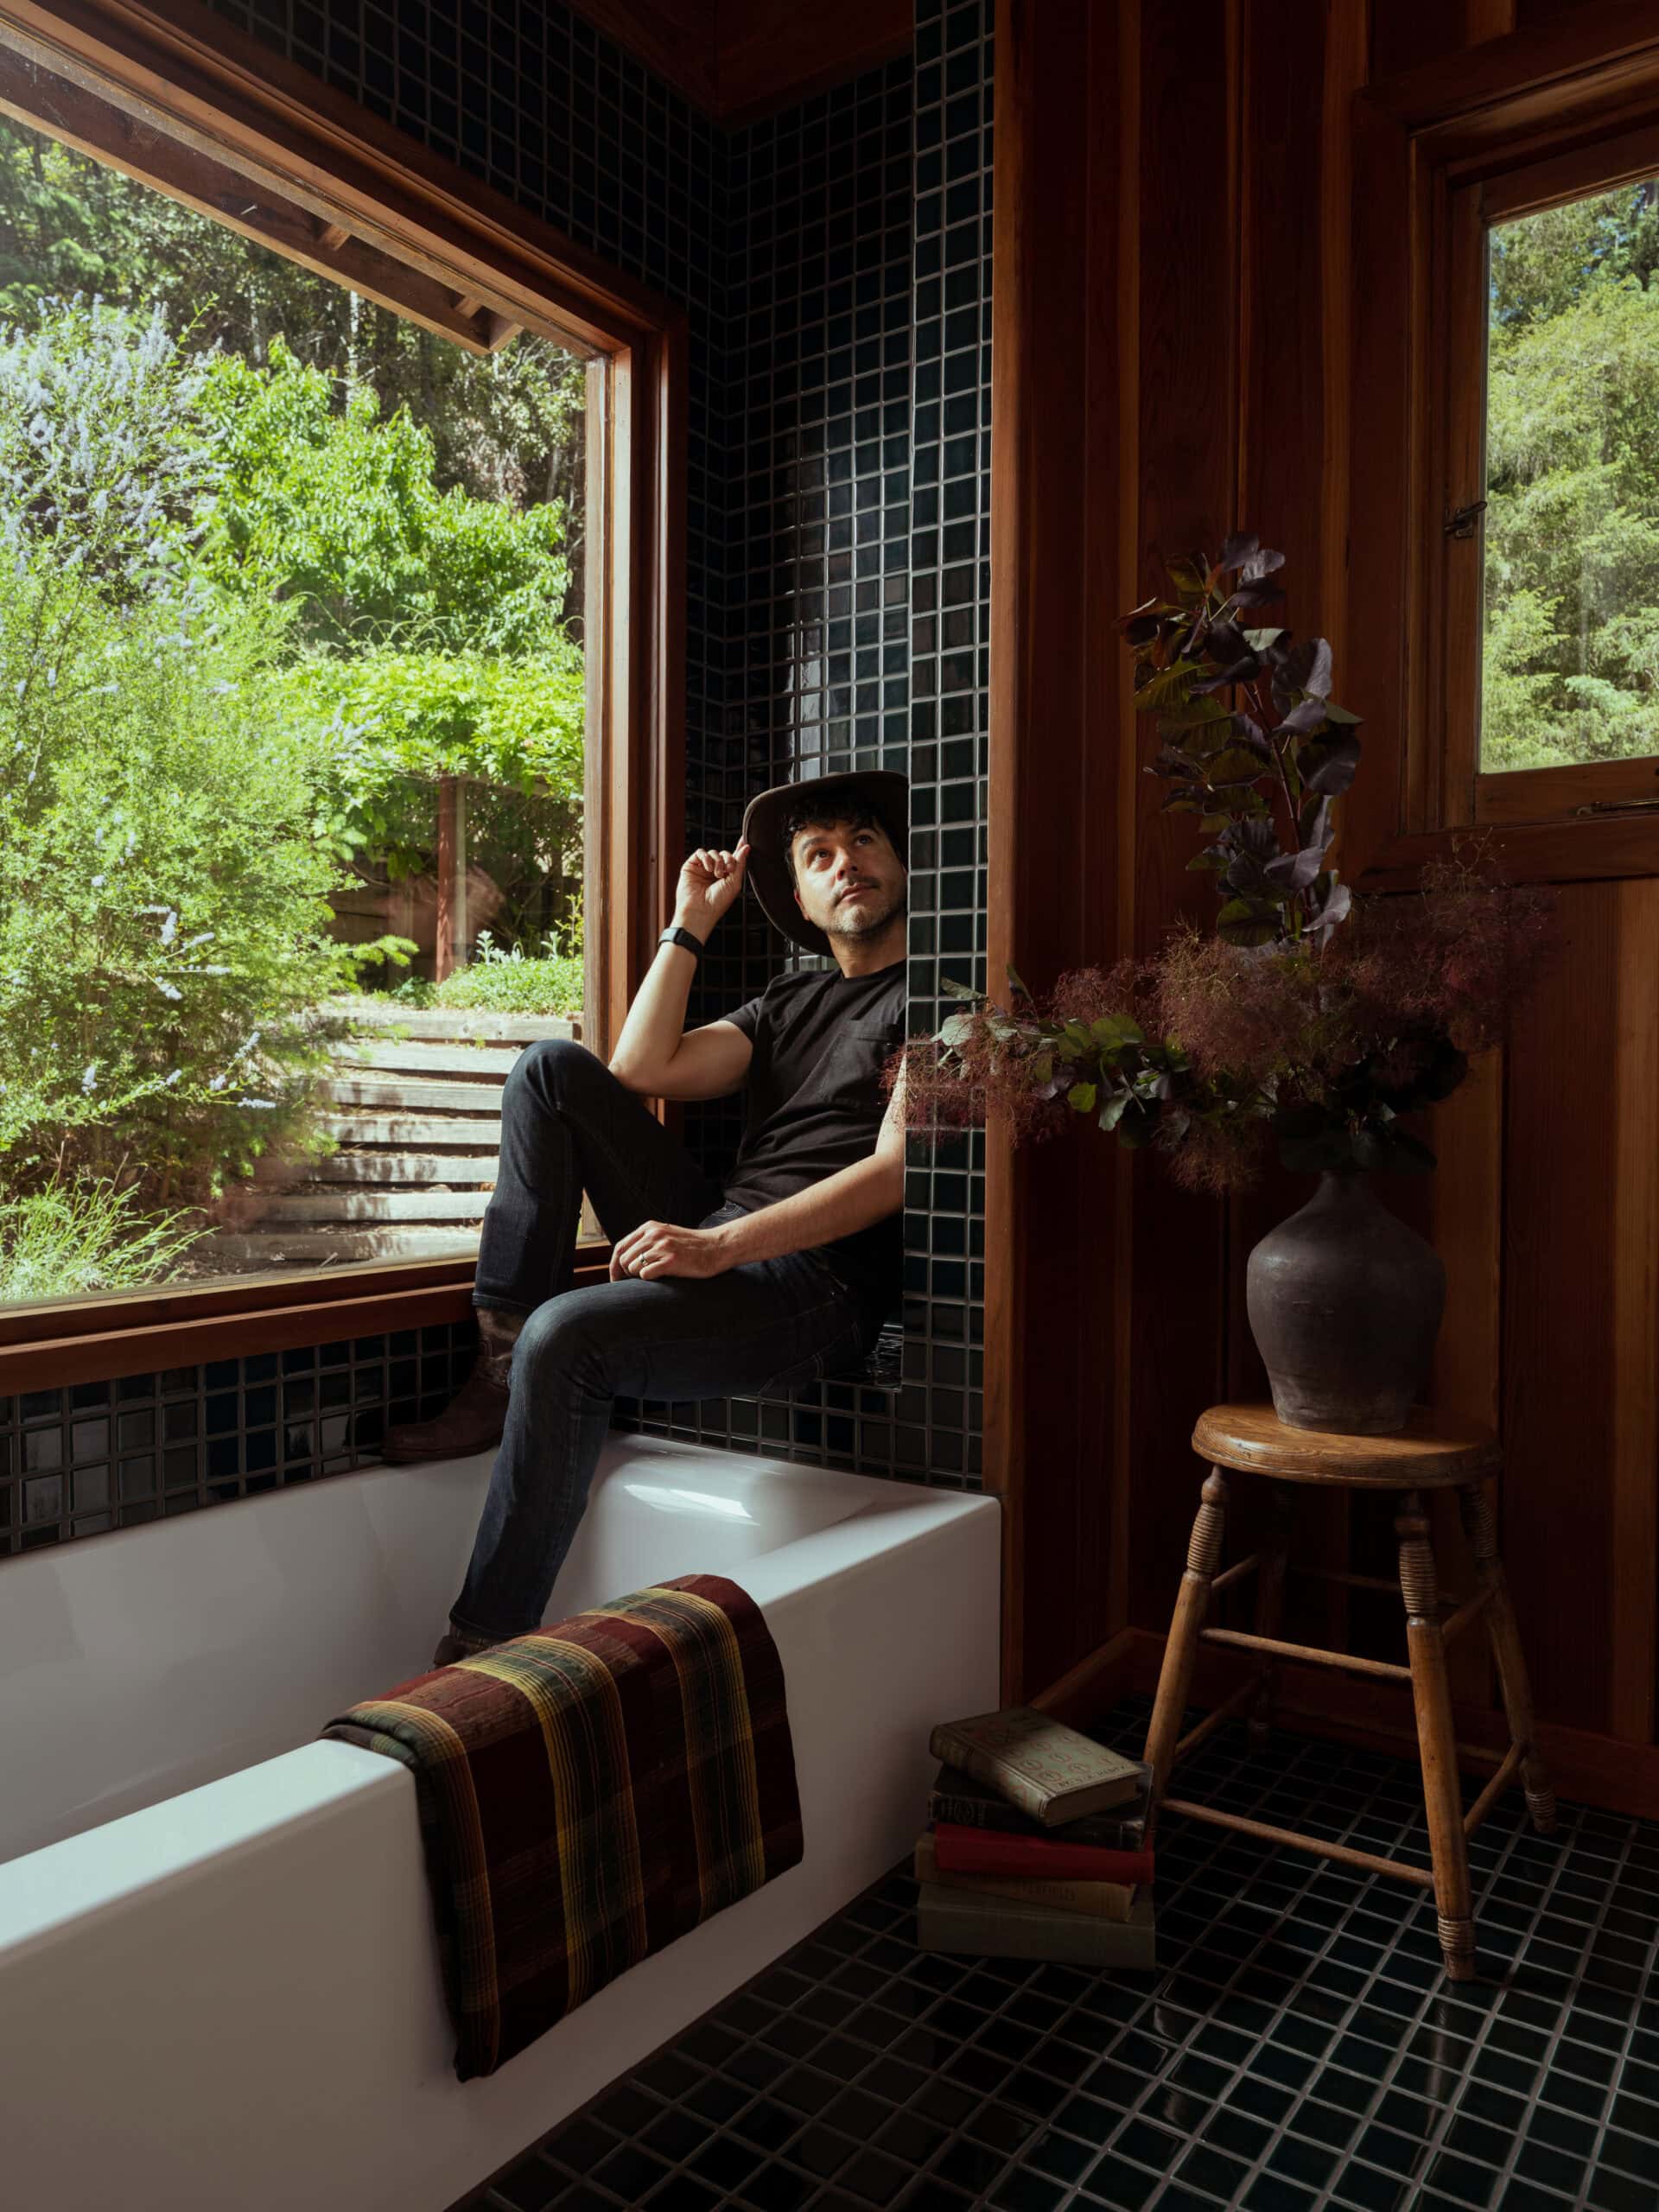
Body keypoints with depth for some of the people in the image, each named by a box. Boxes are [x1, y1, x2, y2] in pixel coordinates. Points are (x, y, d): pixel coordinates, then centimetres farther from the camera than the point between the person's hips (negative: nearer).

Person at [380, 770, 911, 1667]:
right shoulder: (793, 998, 23)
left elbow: (896, 1171, -14)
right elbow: (640, 1069, 13)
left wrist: (720, 1244, -22)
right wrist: (691, 922, 12)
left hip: (814, 1282, -7)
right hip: (715, 1246, 8)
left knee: (567, 1335, -31)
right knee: (552, 1066, -2)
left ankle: (480, 1649, -19)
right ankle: (500, 1375, -8)